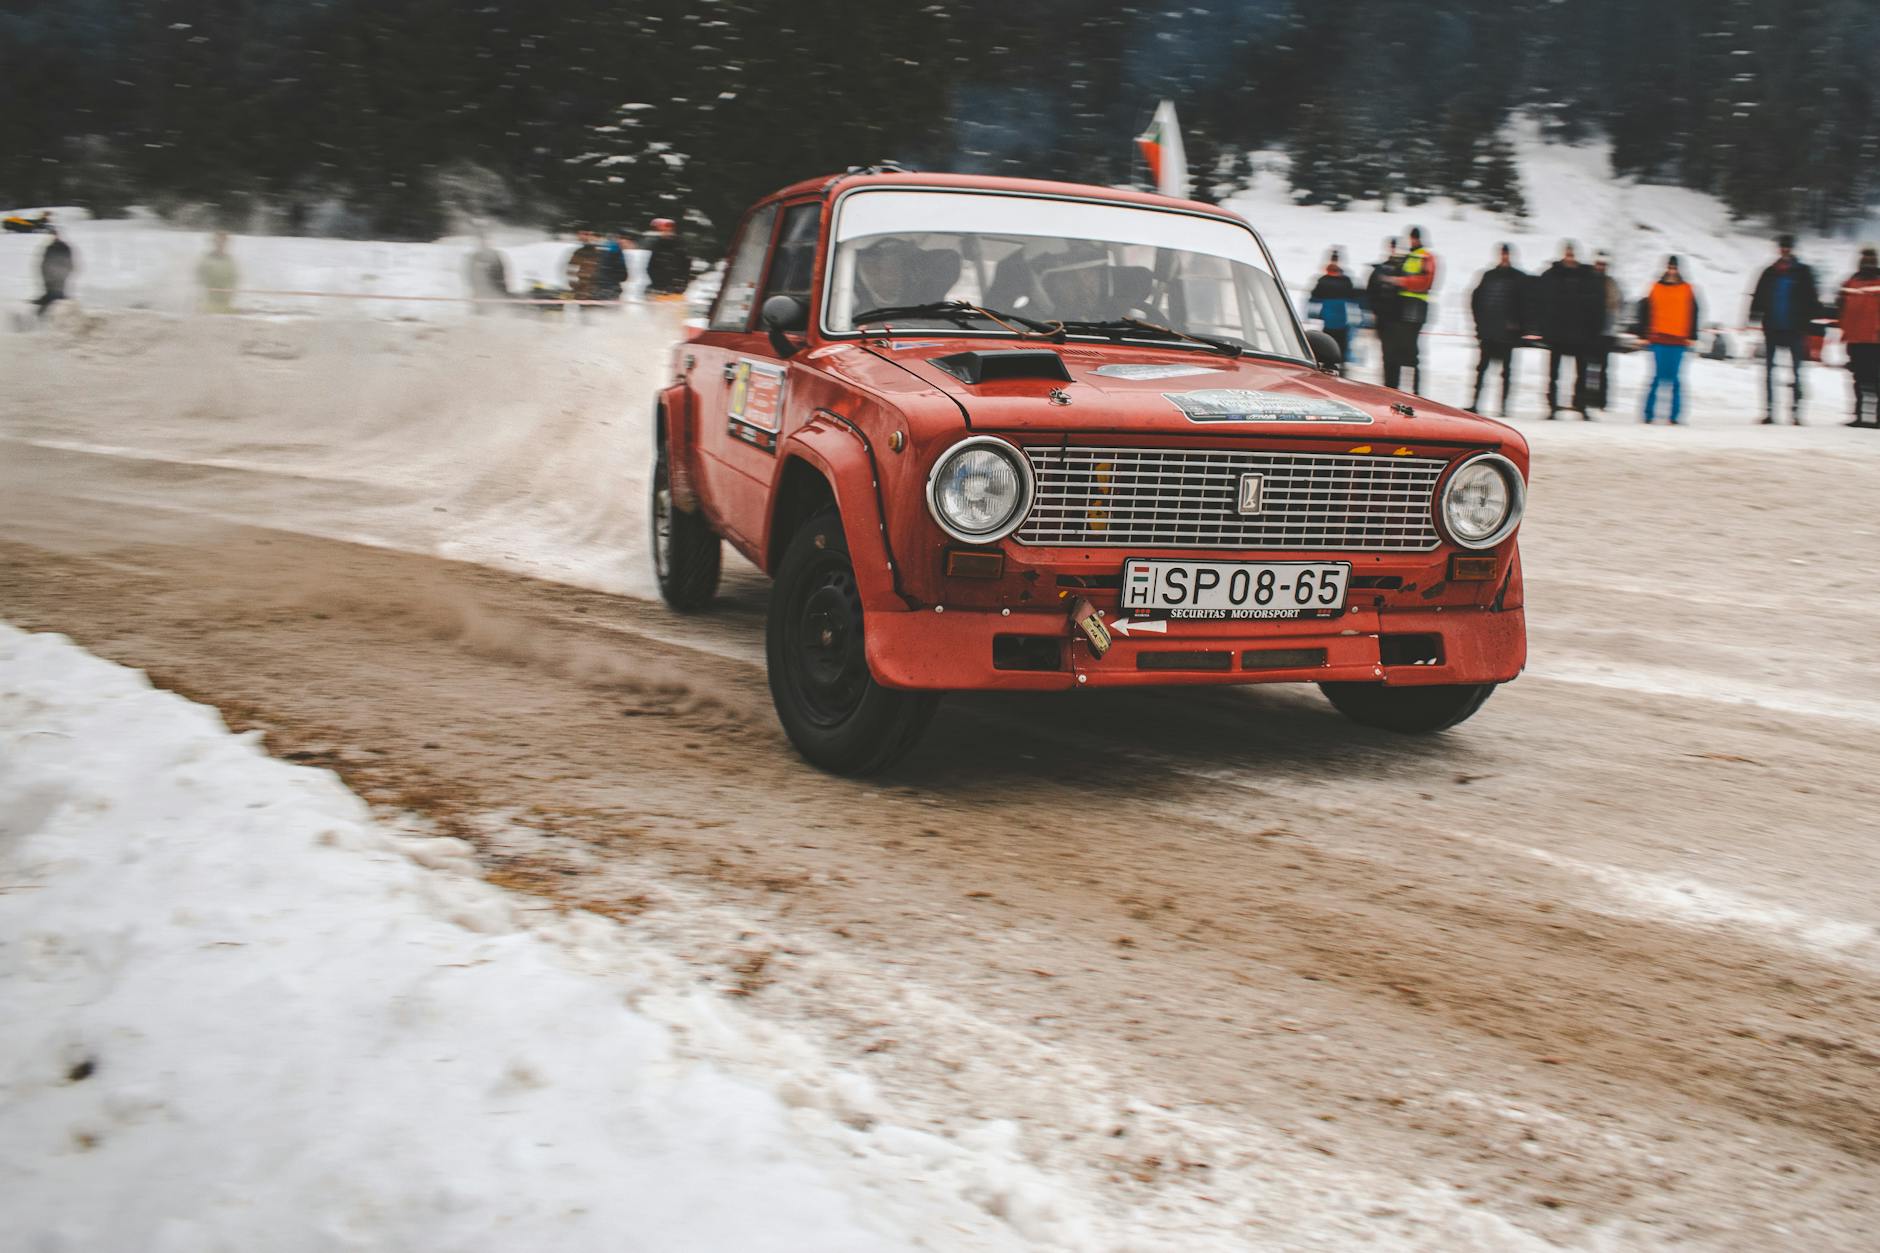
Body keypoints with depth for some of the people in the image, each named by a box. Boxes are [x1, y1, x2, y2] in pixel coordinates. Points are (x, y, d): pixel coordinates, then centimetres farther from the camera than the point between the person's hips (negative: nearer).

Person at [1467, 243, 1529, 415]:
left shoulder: (1519, 278, 1)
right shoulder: (1489, 276, 9)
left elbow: (1525, 304, -2)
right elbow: (1476, 298, 11)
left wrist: (1519, 326, -9)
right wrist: (1480, 321, 3)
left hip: (1508, 332, -2)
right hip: (1488, 330, 2)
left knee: (1506, 369, 2)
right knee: (1482, 366, 3)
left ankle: (1503, 406, 4)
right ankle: (1475, 403, 5)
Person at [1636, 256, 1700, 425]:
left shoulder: (1686, 289, 8)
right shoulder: (1656, 288, 8)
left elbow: (1693, 313, 8)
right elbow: (1645, 311, 8)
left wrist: (1691, 337, 2)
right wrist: (1643, 334, 3)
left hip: (1679, 341, 0)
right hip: (1658, 339, 0)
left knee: (1674, 379, 0)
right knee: (1658, 377, -3)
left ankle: (1674, 415, 4)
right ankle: (1649, 413, 2)